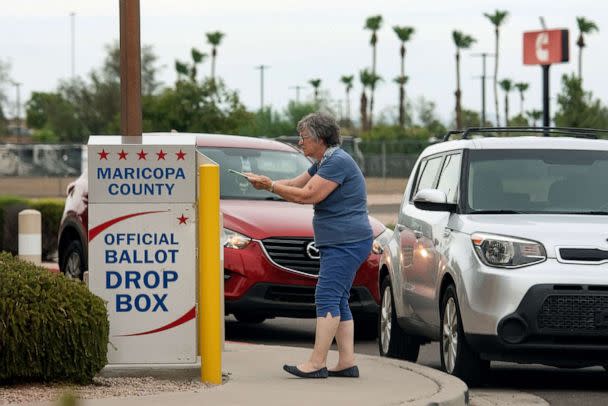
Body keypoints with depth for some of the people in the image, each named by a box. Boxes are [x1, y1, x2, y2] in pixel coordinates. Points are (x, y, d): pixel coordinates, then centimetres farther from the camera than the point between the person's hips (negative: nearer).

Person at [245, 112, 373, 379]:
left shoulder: (338, 162, -15)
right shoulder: (324, 163, 19)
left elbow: (308, 195, -20)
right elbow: (295, 185, 22)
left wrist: (270, 186, -14)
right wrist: (264, 182, 5)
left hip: (347, 243, -11)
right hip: (337, 244, 11)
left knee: (327, 298, -14)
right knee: (337, 301, 8)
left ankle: (316, 363, -17)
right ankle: (347, 363, 7)